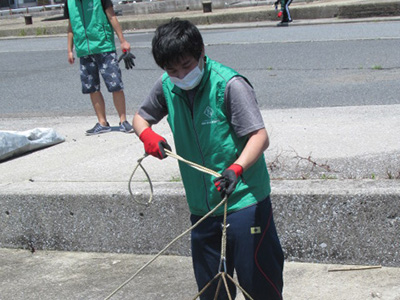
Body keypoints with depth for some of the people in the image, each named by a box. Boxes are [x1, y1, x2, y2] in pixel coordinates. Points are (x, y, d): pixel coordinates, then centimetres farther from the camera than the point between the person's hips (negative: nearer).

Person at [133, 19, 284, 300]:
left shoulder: (229, 84, -16)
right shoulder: (166, 87, 2)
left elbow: (260, 136, -20)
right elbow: (141, 116, 18)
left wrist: (236, 168, -38)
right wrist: (147, 134, -6)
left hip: (244, 200, -6)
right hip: (202, 207, 6)